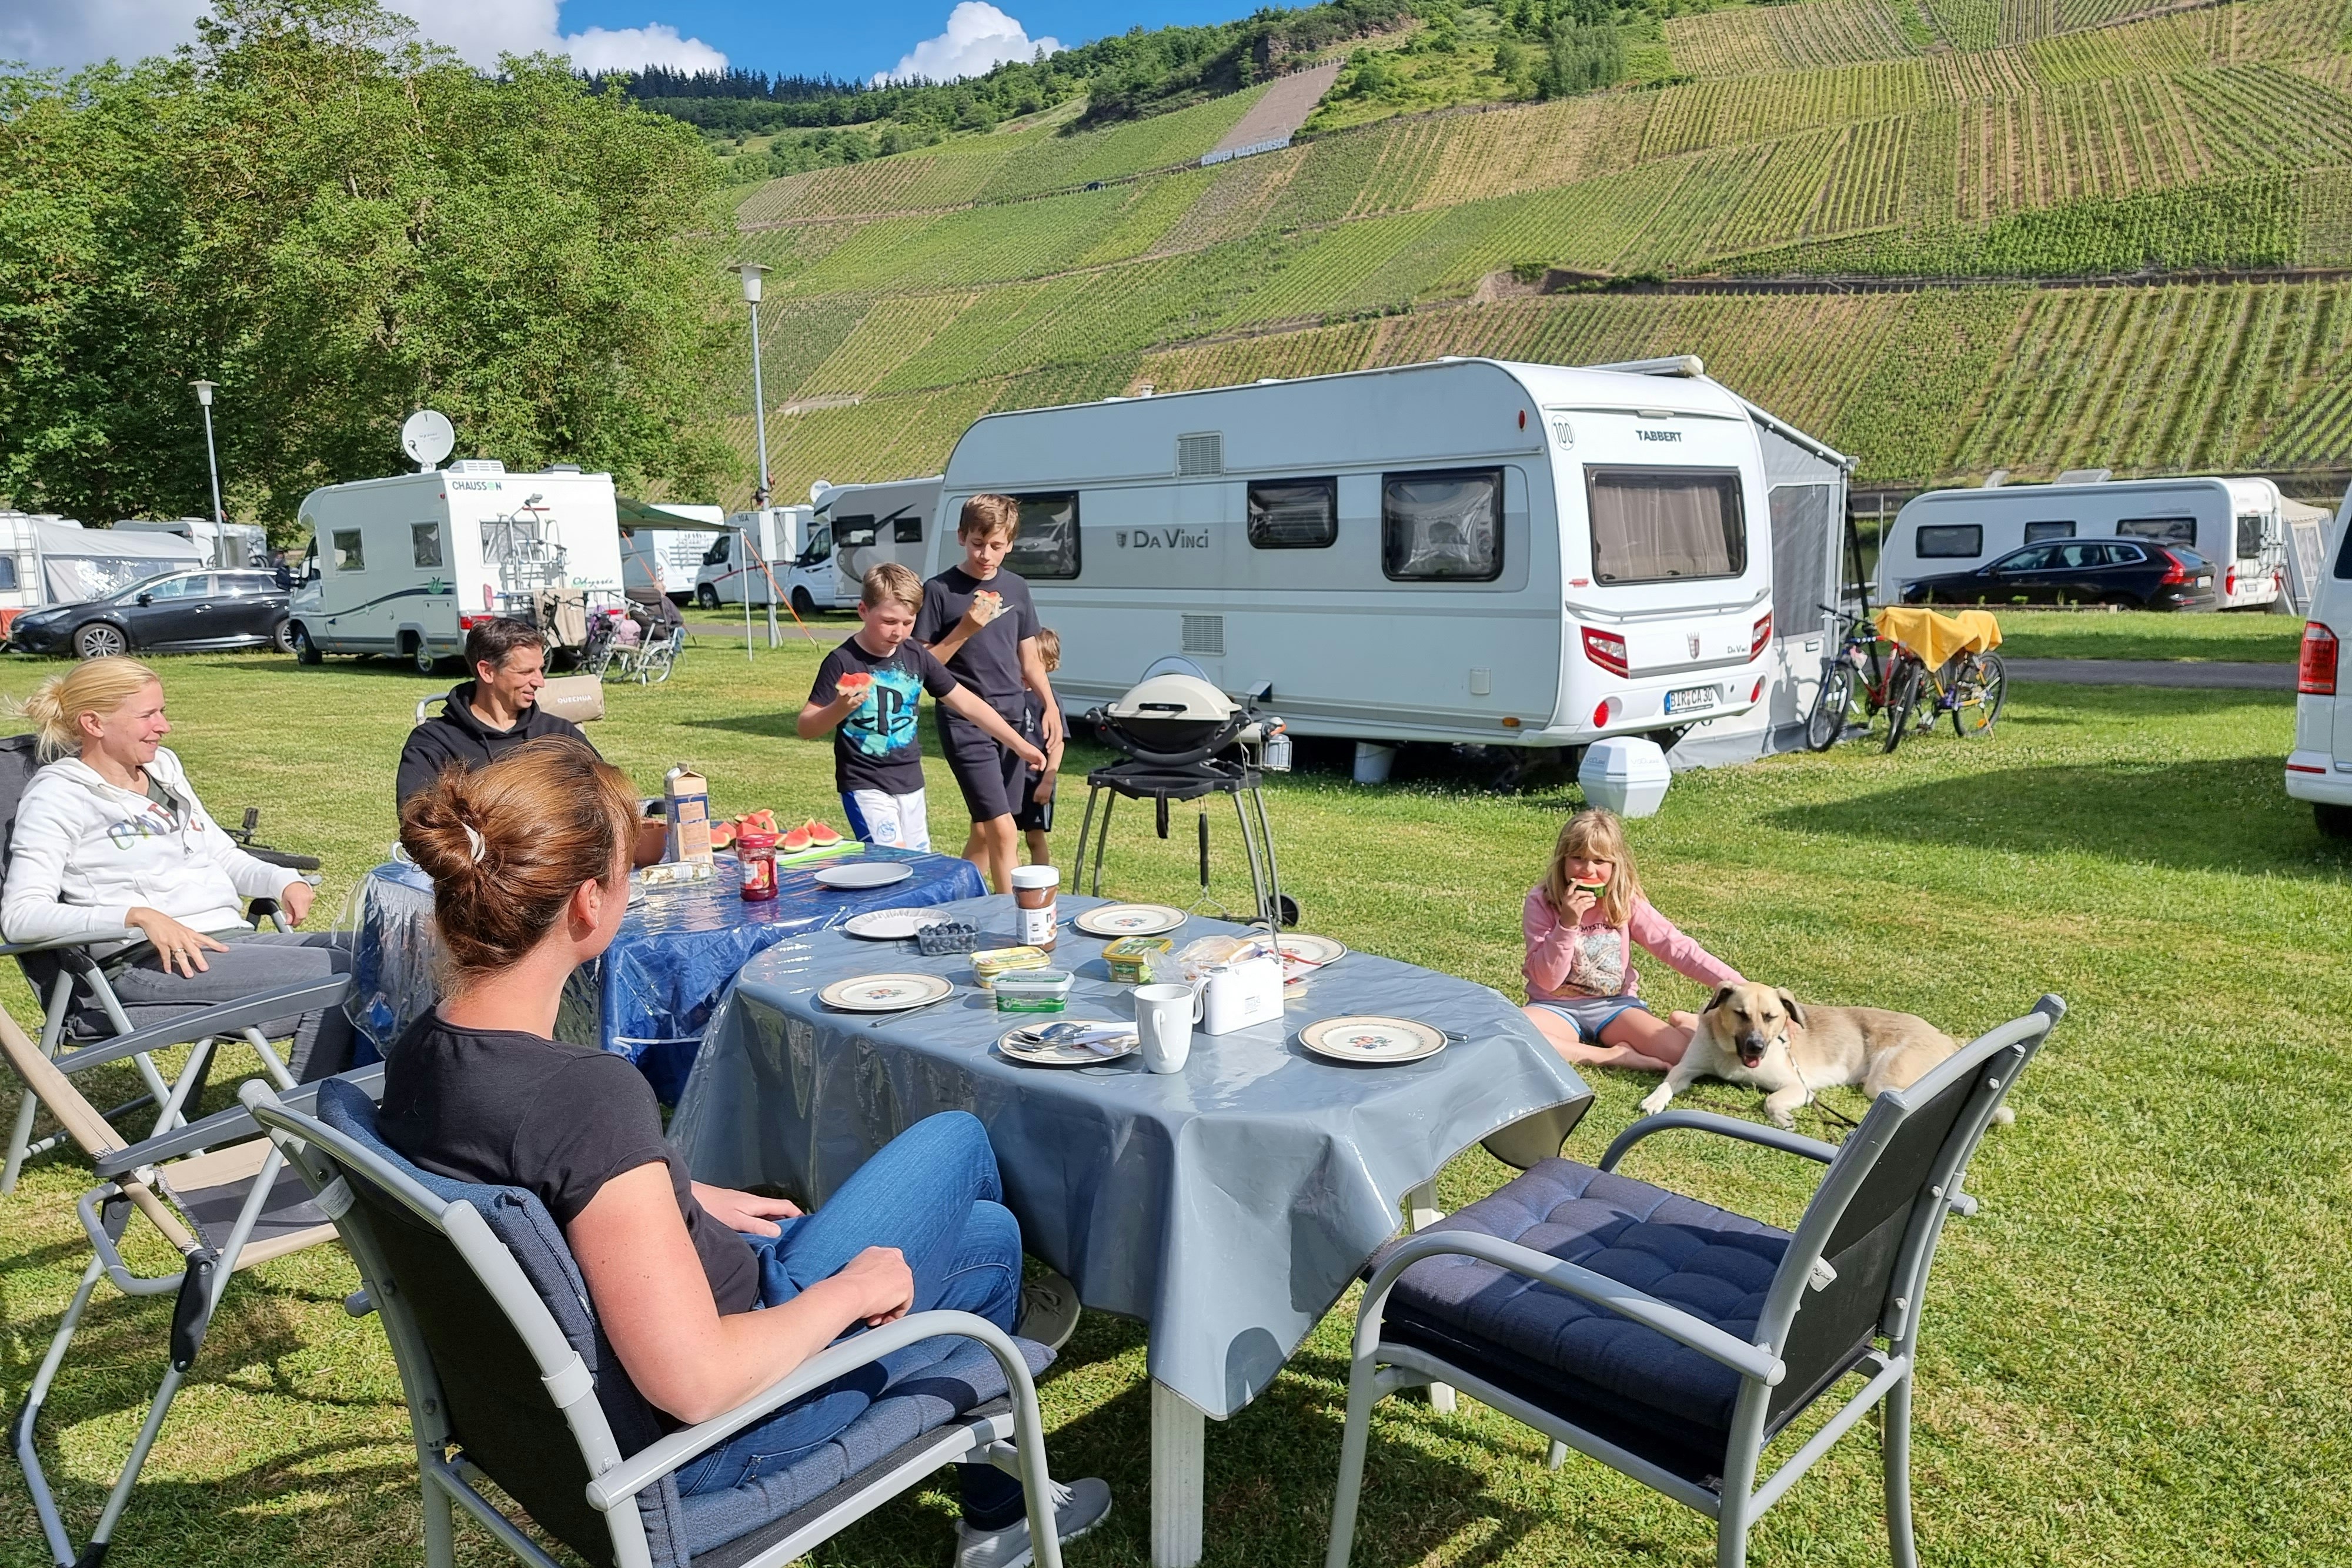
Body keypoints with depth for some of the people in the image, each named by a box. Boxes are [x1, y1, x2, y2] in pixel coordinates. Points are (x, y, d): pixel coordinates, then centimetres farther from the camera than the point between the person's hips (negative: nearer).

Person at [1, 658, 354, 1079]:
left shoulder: (164, 766, 21)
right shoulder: (58, 796, 0)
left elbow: (223, 855, 26)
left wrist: (283, 880, 3)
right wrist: (139, 916, -24)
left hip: (234, 940, 8)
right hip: (145, 965, -8)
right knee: (336, 974, -28)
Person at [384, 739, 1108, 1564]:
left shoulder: (422, 1051, -9)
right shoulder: (588, 1095, -35)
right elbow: (694, 1384, -33)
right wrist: (849, 1290, -18)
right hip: (709, 1437, -8)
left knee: (984, 1224, 22)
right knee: (957, 1139, 10)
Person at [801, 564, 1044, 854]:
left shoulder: (916, 656, 1)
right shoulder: (843, 662, -13)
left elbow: (967, 703, 5)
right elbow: (806, 729, -11)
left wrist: (1020, 746, 4)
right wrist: (840, 708, -32)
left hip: (910, 783, 6)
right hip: (865, 786, -6)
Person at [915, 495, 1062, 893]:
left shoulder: (1016, 589, 10)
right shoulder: (939, 591, -6)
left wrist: (1050, 705, 1)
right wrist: (965, 629, -17)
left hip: (1009, 720, 6)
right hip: (964, 723, -5)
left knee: (984, 831, 13)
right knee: (1003, 830, -13)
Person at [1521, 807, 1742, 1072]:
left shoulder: (1626, 901, -4)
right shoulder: (1541, 902, -11)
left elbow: (1675, 945, -9)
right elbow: (1546, 979, -13)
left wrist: (1734, 983, -22)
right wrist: (1568, 923, -27)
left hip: (1614, 1005, 1)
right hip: (1557, 1008, 0)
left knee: (1681, 1052, -27)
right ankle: (1613, 1056, -20)